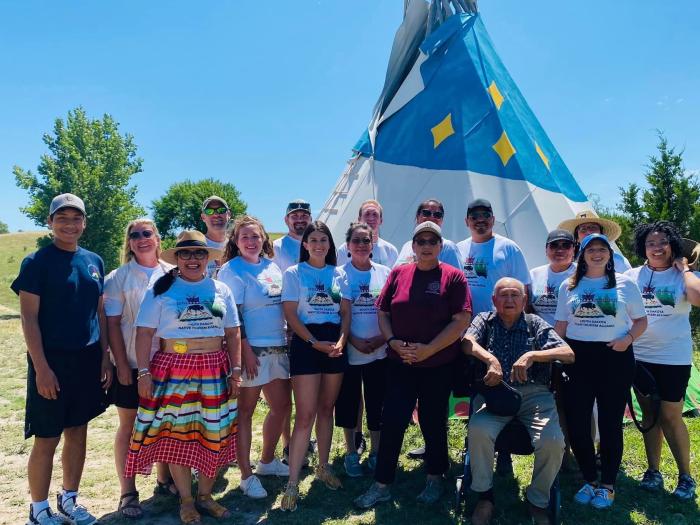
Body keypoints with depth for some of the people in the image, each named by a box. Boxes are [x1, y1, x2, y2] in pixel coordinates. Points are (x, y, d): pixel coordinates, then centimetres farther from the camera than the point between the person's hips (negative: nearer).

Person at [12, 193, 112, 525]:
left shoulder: (94, 262, 7)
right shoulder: (36, 262, -8)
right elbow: (29, 318, -11)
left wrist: (104, 358, 7)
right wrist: (41, 368, -16)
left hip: (87, 360, 5)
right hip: (51, 361, -5)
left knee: (77, 432, 14)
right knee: (47, 439, 4)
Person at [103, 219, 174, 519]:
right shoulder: (119, 277, -1)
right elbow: (112, 324, -5)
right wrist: (121, 364, -11)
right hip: (132, 362, -2)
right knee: (129, 426, 6)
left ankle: (164, 480, 30)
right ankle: (127, 493, 17)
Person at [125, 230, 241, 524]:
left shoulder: (221, 290, 9)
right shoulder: (161, 290, 1)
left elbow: (233, 334, 10)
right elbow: (144, 333, -2)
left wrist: (235, 371, 4)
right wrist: (144, 372, -8)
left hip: (214, 370, 3)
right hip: (174, 370, -2)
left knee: (214, 434, 6)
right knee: (177, 434, 4)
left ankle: (205, 496, 25)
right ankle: (186, 500, 22)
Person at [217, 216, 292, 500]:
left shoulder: (272, 266, 11)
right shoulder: (232, 270, -9)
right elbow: (233, 315, -14)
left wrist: (289, 336, 14)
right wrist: (245, 350, -18)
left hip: (278, 346, 8)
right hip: (252, 349, -7)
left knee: (281, 405, 15)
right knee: (245, 411, 3)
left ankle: (267, 461, 34)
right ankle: (247, 475, 15)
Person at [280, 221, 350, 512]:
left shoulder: (338, 273, 10)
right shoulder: (293, 273, 0)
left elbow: (346, 312, 8)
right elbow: (290, 314, -6)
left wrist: (340, 341, -9)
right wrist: (315, 343, -15)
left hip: (335, 343, 4)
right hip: (306, 343, -4)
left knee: (326, 408, 13)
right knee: (305, 414, -7)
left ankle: (323, 467, 29)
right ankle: (292, 484, 0)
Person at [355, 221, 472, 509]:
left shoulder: (453, 276, -4)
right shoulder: (398, 274, 6)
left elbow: (461, 320, -11)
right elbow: (383, 313, 8)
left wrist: (428, 349, -16)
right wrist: (393, 342, -10)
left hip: (438, 365, -2)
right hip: (400, 363, 2)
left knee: (433, 422, 11)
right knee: (391, 422, 2)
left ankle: (435, 479, 32)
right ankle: (381, 485, 14)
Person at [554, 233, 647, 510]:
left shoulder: (625, 284, 4)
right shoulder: (569, 286, 8)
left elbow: (641, 320, 7)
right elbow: (560, 326, 10)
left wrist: (628, 338, -12)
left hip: (615, 358, -1)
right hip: (577, 358, 2)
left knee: (610, 423, 5)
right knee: (576, 423, 2)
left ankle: (607, 485, 22)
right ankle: (590, 480, 23)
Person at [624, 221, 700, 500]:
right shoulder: (632, 276, 5)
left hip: (674, 357, -3)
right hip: (640, 355, 3)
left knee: (671, 417, 2)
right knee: (649, 414, 12)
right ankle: (653, 471, 25)